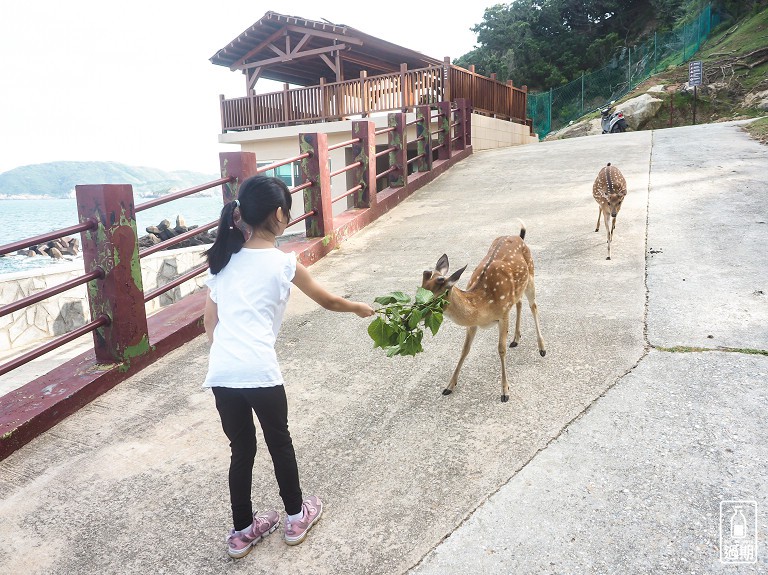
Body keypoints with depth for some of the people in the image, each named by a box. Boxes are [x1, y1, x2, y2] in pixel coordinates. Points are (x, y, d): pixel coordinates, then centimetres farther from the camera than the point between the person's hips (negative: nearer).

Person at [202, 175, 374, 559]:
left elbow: (209, 321, 17)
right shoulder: (283, 263, -2)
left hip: (220, 372, 5)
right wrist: (359, 307, 29)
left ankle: (242, 532, 34)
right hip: (259, 372, -4)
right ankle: (296, 516, 37)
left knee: (241, 450, 20)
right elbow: (328, 301, 11)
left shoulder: (222, 258, 12)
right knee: (280, 443, 18)